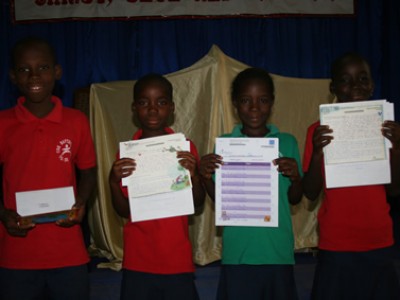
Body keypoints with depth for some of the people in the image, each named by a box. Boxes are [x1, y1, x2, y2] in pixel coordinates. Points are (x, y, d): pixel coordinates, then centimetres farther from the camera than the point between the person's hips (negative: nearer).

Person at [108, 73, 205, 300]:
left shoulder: (185, 148, -1)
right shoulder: (127, 152, 1)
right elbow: (123, 211, 3)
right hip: (138, 261, 1)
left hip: (178, 260, 0)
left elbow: (198, 203, 2)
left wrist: (194, 175, -17)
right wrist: (113, 182, -15)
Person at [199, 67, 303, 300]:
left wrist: (295, 177, -13)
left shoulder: (287, 142, 3)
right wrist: (206, 177, -14)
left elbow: (294, 199, 7)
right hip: (238, 252, 0)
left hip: (278, 250, 1)